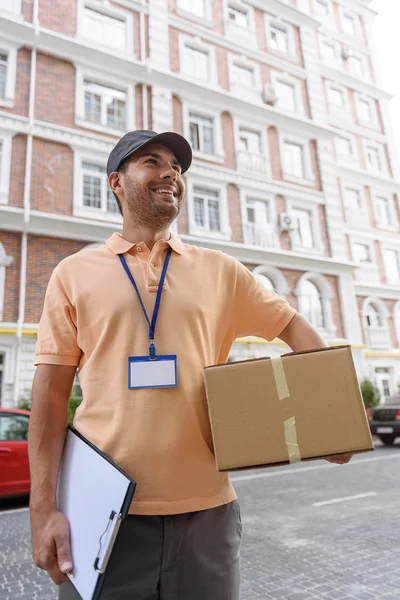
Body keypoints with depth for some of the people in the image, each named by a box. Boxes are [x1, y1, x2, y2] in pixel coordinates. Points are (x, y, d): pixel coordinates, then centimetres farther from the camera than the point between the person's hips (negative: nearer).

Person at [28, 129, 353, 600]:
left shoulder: (221, 271, 7)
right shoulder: (74, 273, 2)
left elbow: (292, 325, 11)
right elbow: (52, 392, -1)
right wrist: (43, 507, -5)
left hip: (205, 508, 2)